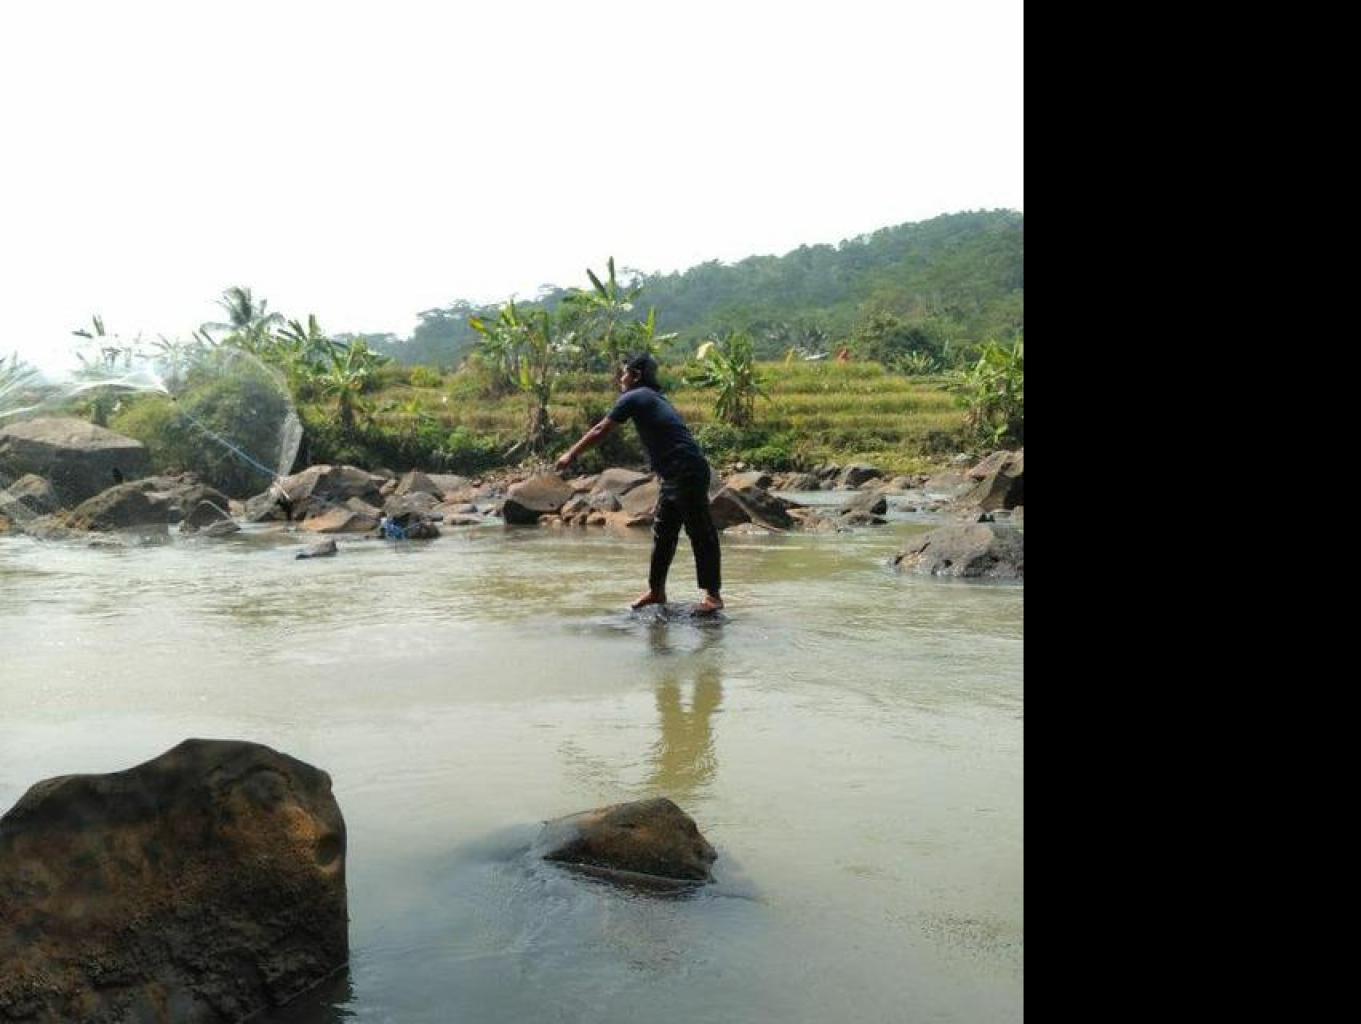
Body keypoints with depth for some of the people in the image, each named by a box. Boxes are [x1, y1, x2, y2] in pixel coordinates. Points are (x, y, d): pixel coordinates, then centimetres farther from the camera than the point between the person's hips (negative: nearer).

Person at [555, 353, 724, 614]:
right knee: (662, 533, 14)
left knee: (700, 532, -5)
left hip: (687, 472, -10)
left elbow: (600, 431, 0)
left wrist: (571, 455, 9)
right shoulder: (653, 398, 21)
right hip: (676, 475, 10)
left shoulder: (634, 398, -5)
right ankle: (656, 590, 23)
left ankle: (713, 595, -1)